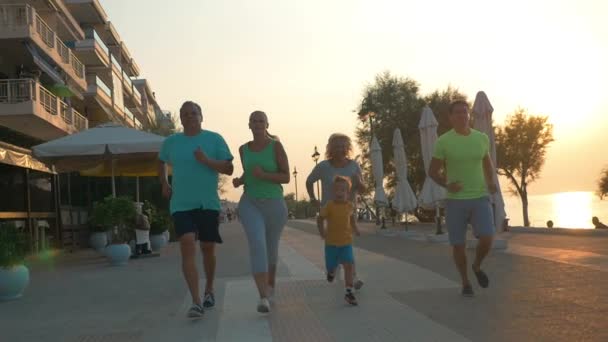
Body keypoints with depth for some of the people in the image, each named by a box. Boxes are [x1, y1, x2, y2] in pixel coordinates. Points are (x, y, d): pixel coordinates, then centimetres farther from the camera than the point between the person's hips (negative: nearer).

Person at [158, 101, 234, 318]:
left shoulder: (215, 139, 0)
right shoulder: (171, 142, 8)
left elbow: (229, 169, -4)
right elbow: (161, 162, 27)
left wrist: (207, 161, -19)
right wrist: (164, 183, 13)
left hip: (209, 204, 0)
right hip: (181, 204, 1)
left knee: (208, 249, 10)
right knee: (187, 246, -17)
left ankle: (209, 290, 35)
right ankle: (196, 302, -18)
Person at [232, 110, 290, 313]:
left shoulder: (276, 146, -6)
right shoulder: (244, 149, 6)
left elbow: (286, 177, -8)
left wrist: (264, 175, -24)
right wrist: (239, 181, -2)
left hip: (275, 205, -1)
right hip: (250, 204, 1)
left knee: (271, 248, 16)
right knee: (257, 245, -22)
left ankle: (270, 283, 46)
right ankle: (263, 297, -26)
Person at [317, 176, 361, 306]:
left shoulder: (349, 205, -4)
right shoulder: (329, 205, -14)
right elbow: (320, 219, -5)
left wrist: (355, 228, 4)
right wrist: (322, 232, -17)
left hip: (346, 242, 2)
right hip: (331, 242, -1)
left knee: (349, 265, -13)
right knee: (331, 266, 10)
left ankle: (349, 292, -6)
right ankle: (331, 271, 49)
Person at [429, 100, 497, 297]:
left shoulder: (482, 138, 3)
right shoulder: (443, 142, -7)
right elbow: (432, 171, 0)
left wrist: (491, 183, 3)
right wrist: (447, 185, -19)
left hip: (480, 198, 2)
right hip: (455, 201, -2)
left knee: (487, 239, -15)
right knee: (458, 245, 1)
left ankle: (477, 267, 19)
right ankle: (465, 282, 26)